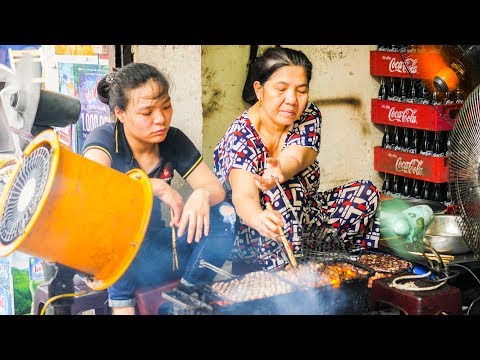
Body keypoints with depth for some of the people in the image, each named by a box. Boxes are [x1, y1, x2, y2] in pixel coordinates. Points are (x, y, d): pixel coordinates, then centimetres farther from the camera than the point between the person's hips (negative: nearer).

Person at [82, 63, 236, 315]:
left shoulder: (173, 140, -3)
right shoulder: (104, 139, -16)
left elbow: (216, 188, -5)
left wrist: (203, 195, -30)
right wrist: (158, 186, -35)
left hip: (150, 252, 5)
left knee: (223, 214, -11)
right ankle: (121, 302, -21)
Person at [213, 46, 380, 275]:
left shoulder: (309, 116, -7)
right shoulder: (241, 137, -20)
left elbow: (296, 158, -27)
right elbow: (244, 196, -37)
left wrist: (279, 172, -54)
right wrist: (259, 219, -62)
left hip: (301, 215, 5)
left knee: (366, 193, -13)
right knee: (284, 192, -35)